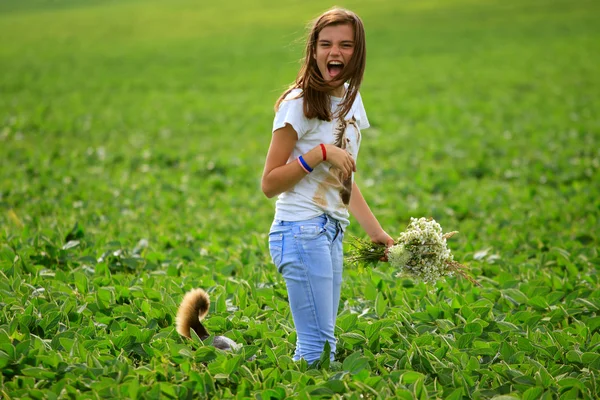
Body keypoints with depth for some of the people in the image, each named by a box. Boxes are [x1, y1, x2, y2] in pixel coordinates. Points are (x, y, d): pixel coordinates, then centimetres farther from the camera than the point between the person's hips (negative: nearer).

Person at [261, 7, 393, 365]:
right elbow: (270, 184, -11)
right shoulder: (300, 104, -11)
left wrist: (376, 231, 18)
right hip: (301, 230, -8)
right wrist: (320, 153, -20)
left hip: (332, 233, 8)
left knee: (319, 341, 7)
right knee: (319, 346, -10)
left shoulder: (351, 99, 12)